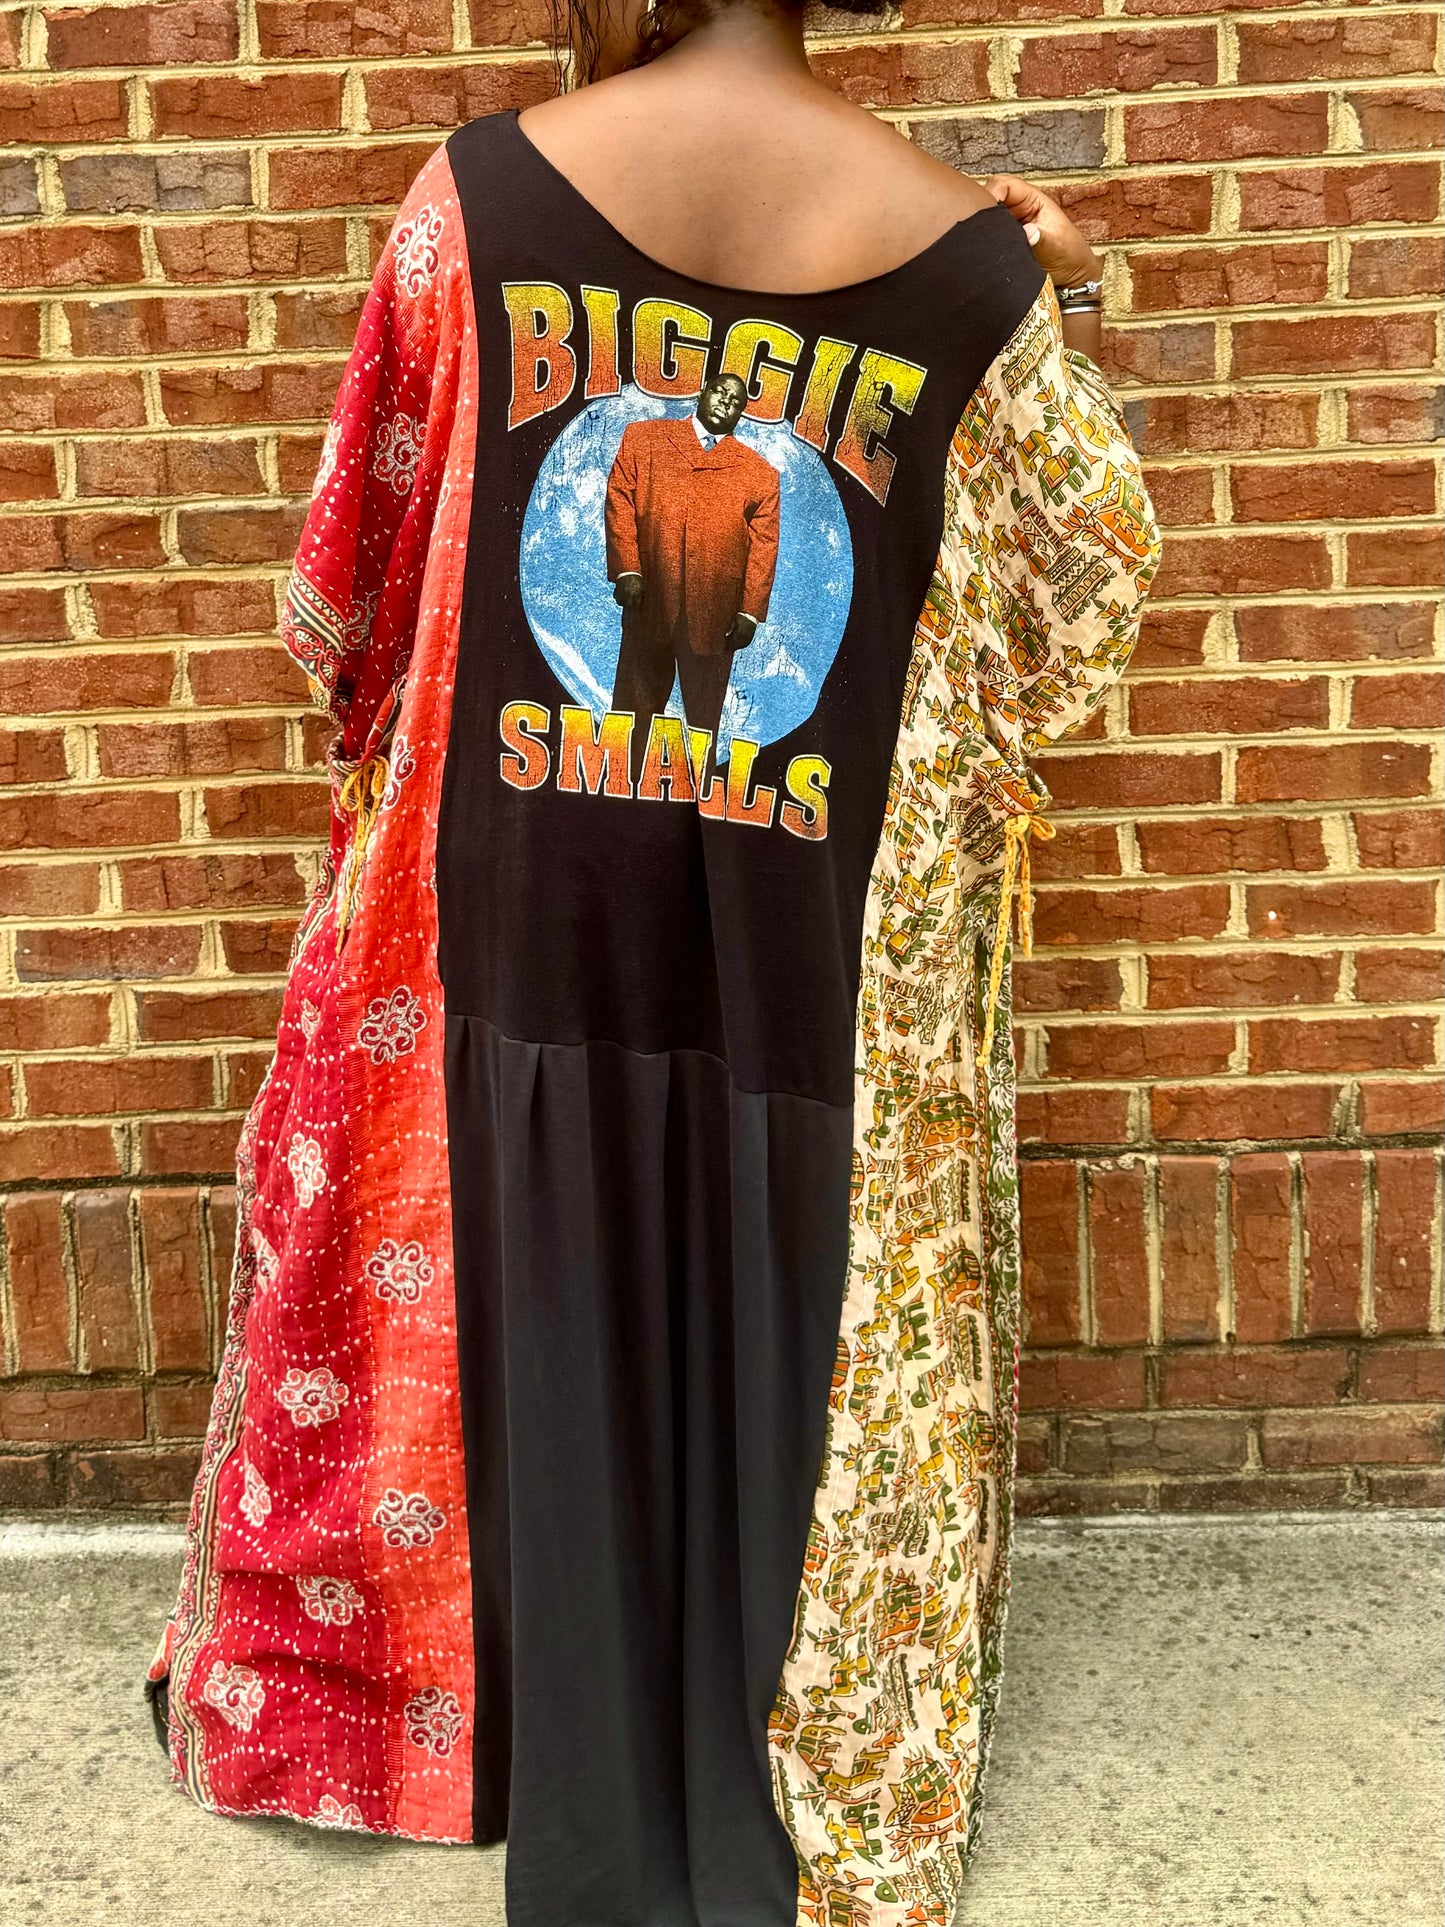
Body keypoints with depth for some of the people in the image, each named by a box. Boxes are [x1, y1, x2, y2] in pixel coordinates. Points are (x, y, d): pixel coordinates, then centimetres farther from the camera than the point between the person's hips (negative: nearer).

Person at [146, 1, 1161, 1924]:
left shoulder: (480, 193, -4)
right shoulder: (964, 251, -4)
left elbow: (354, 578, 1)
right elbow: (1087, 589, 6)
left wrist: (393, 731, 22)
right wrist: (1061, 313, 18)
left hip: (530, 925, 1)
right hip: (818, 953, 0)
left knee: (557, 1341, 17)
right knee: (797, 1358, 16)